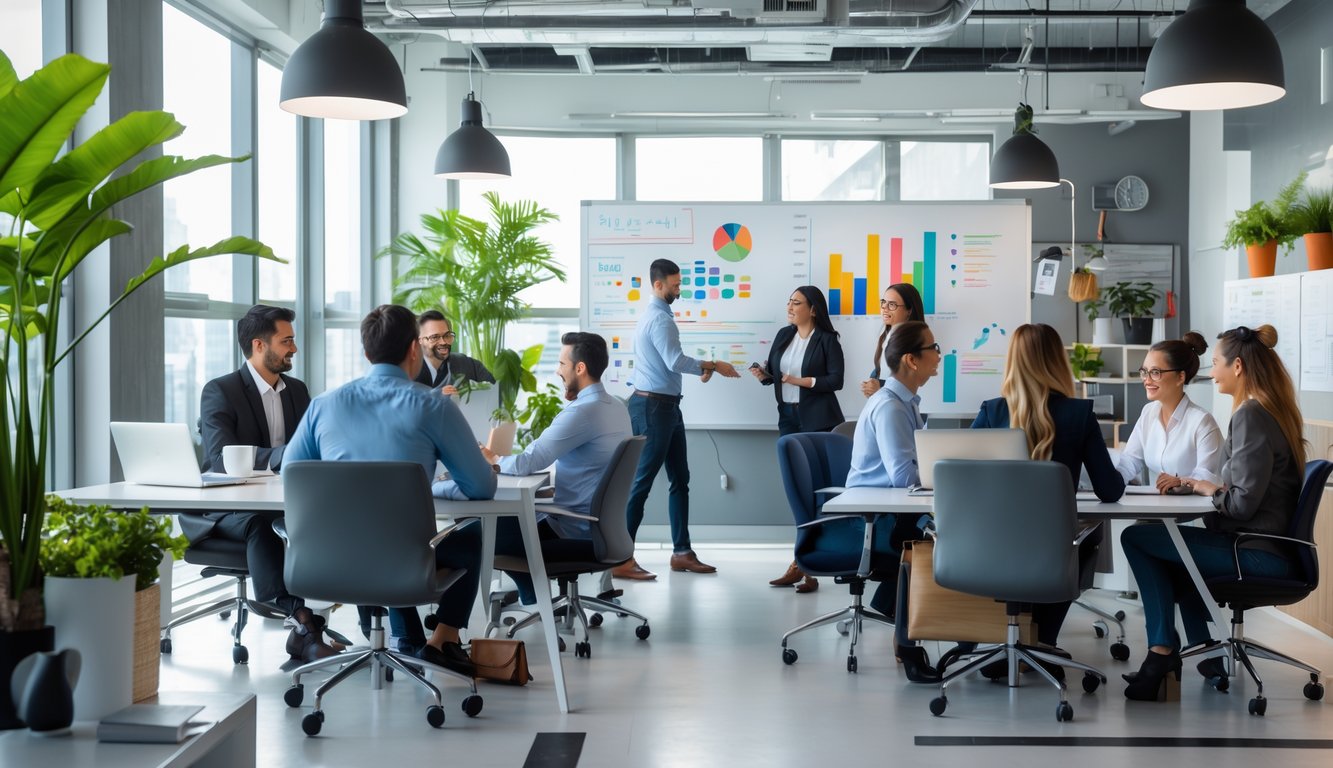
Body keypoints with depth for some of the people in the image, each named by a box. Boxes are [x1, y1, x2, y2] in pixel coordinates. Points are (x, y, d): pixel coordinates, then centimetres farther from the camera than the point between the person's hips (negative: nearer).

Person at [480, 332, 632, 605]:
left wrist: (494, 459, -5)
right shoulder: (616, 407, 6)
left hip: (578, 530, -10)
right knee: (513, 516, 24)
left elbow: (527, 464, -25)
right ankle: (537, 593, 23)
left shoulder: (583, 412, -24)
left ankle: (535, 597, 15)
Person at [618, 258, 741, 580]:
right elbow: (676, 361, -26)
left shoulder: (655, 315, 16)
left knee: (680, 479, 13)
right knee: (642, 481, -7)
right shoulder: (659, 318, -16)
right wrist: (713, 366, -18)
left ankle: (681, 552, 19)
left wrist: (701, 369, 11)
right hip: (653, 406, -11)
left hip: (665, 406, 11)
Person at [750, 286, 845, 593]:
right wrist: (763, 374, -9)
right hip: (788, 418, 7)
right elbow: (773, 371, 12)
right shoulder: (784, 335, 11)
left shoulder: (827, 340, -7)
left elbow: (836, 380, -12)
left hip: (818, 421, -6)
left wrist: (803, 381, -21)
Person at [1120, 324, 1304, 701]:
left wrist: (1213, 490, -4)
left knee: (1135, 538, -4)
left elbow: (1243, 503, -24)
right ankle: (1209, 655, 30)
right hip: (1269, 545, 10)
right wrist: (1198, 484, 5)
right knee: (1173, 552, 30)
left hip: (1256, 553, -10)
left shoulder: (1250, 415, -19)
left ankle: (1162, 650, 3)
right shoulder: (1274, 410, 12)